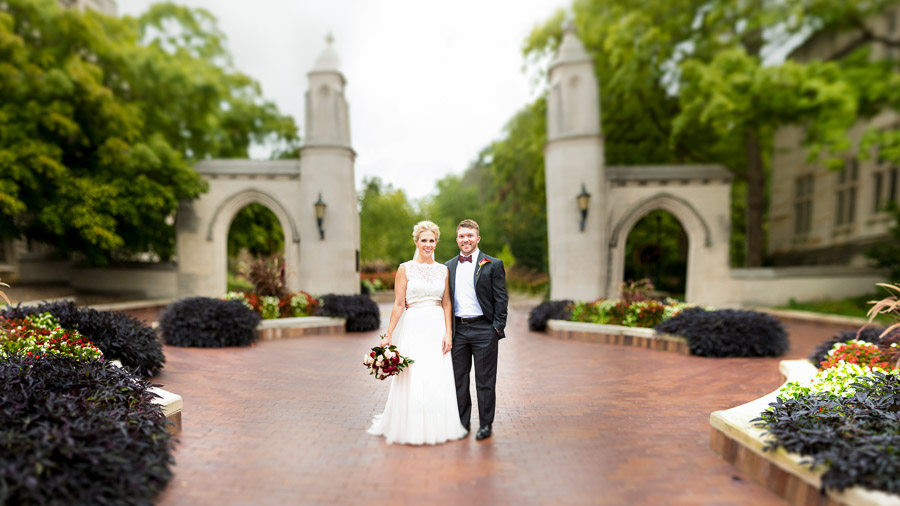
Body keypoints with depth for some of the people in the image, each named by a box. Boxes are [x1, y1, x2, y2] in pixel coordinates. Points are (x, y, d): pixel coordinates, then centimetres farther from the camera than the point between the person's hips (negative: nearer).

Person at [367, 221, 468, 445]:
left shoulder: (443, 270, 9)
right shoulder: (405, 269, 0)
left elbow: (447, 303, 7)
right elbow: (398, 304, -3)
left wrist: (448, 333, -2)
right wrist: (388, 335, -8)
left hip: (437, 328, 3)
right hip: (414, 328, -3)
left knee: (438, 380, 6)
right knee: (412, 380, 1)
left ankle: (436, 426, 23)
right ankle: (411, 428, 19)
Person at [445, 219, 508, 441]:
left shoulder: (493, 265, -1)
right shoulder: (448, 266, 11)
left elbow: (501, 298, -2)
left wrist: (498, 328, -8)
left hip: (483, 329, -4)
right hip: (457, 330, 4)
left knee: (485, 381, 5)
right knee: (458, 380, 11)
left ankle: (486, 424, 19)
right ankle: (462, 423, 24)